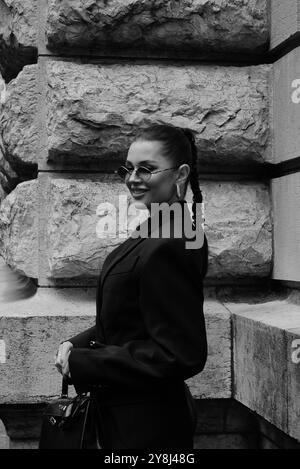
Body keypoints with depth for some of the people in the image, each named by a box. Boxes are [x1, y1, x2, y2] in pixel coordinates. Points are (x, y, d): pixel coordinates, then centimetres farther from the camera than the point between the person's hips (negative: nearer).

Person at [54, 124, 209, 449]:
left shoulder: (169, 248, -25)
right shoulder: (154, 232, 4)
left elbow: (180, 355, -26)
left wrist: (81, 363, -19)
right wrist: (77, 345, -3)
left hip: (145, 425, -8)